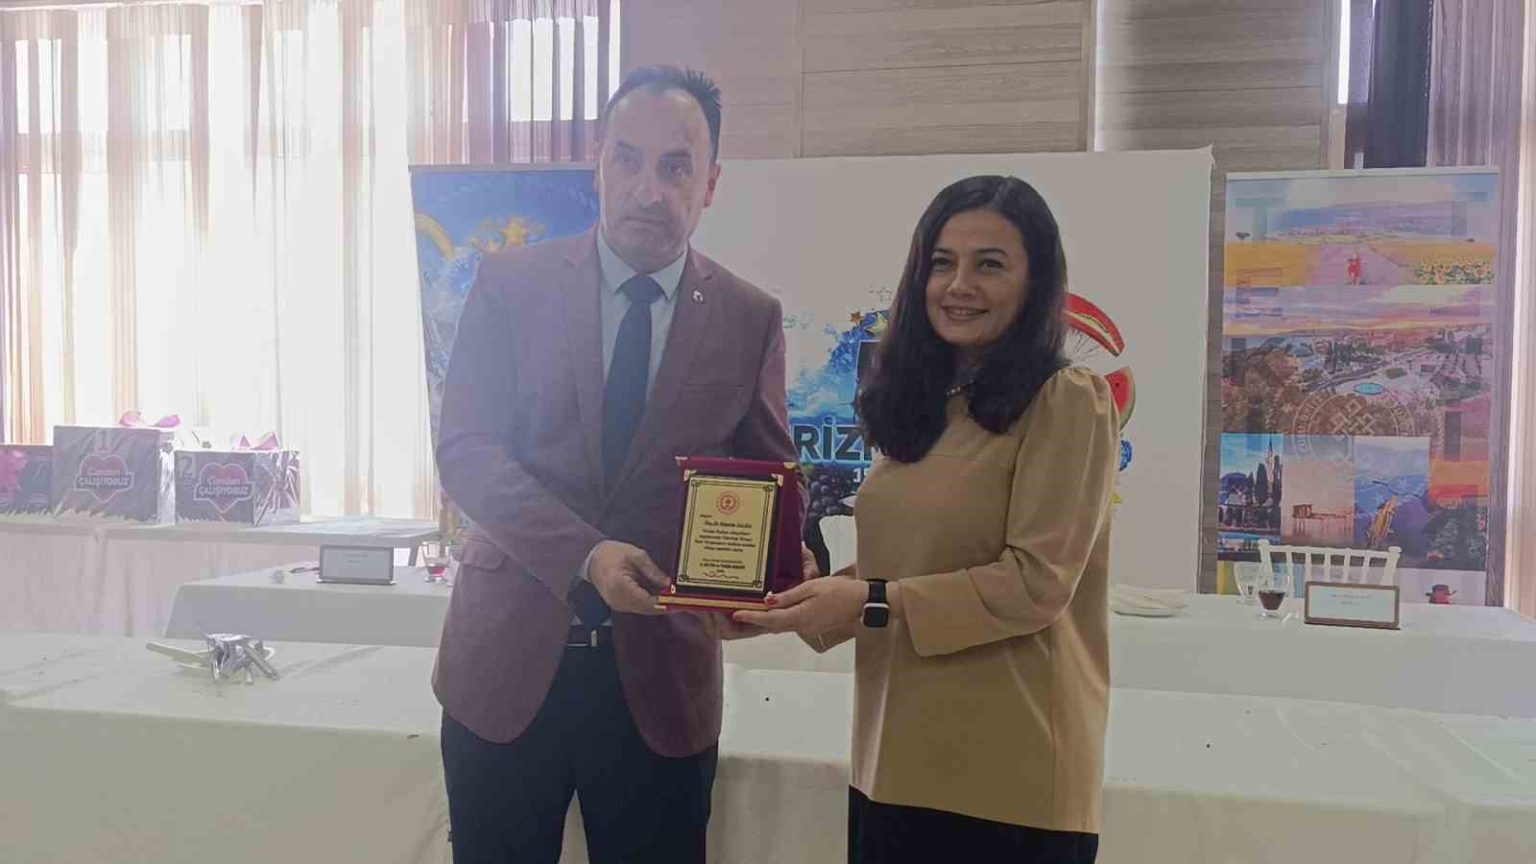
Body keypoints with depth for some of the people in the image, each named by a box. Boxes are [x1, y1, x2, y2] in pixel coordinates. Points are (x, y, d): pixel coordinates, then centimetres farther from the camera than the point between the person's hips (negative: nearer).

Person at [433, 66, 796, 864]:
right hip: (508, 657, 0)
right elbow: (465, 450, -8)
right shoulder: (511, 284, -2)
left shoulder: (751, 319, 0)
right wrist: (585, 555, -23)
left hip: (661, 671, 1)